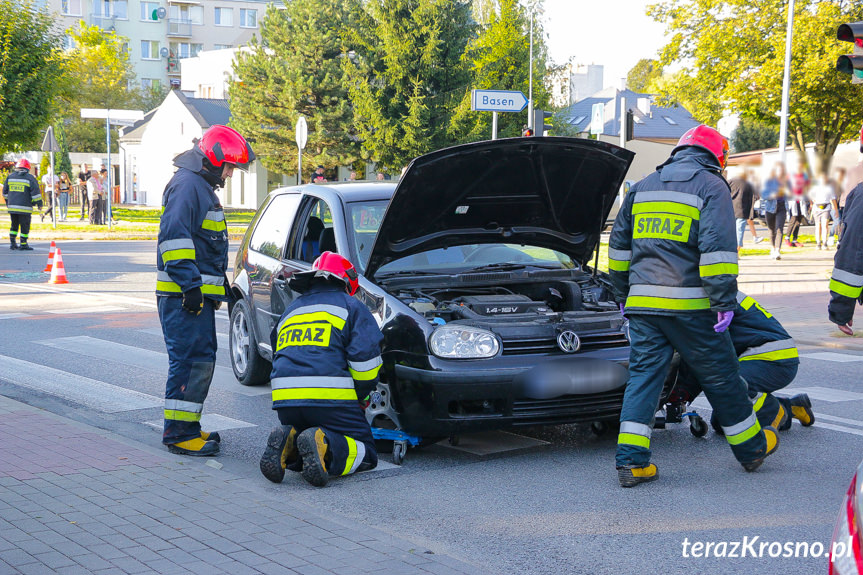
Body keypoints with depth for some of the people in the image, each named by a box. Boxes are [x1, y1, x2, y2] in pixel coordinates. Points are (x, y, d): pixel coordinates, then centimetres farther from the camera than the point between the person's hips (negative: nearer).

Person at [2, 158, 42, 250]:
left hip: (12, 206, 5)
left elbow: (5, 192, 17)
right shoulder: (29, 178, -4)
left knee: (14, 225, 16)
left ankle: (12, 243, 16)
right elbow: (35, 192, -7)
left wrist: (7, 202, 30)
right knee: (24, 226, 2)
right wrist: (39, 204, -1)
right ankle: (23, 244, 3)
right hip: (24, 208, -5)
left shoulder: (10, 177, 10)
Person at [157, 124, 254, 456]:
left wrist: (220, 287, 28)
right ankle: (178, 434, -7)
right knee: (191, 360, -11)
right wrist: (190, 284, -24)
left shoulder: (202, 186, 23)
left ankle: (187, 427, 22)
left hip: (198, 293, 11)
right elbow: (173, 236, -22)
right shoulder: (187, 184, -12)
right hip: (183, 295, -11)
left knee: (201, 360, 14)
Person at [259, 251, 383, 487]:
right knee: (365, 453, 7)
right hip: (332, 397, -5)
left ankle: (286, 441, -9)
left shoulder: (290, 310, 28)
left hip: (284, 399, 5)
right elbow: (365, 355, -4)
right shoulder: (351, 306, 10)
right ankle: (325, 445, -23)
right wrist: (363, 396, 11)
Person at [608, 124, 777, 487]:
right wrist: (724, 303, -12)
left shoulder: (643, 187, 17)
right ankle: (751, 448, 25)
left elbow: (619, 244, 20)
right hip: (689, 304, -4)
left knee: (643, 376, 6)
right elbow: (717, 248, -13)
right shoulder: (712, 187, -1)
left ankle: (631, 461, -3)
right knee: (720, 376, 9)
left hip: (643, 304, 5)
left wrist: (622, 294, 27)